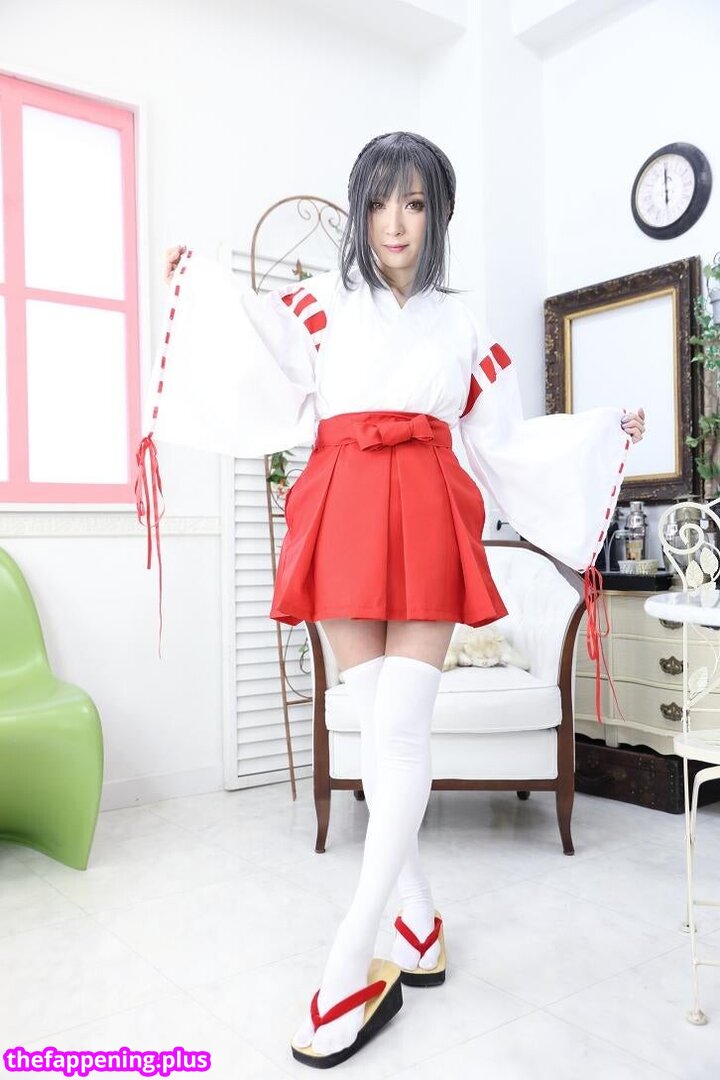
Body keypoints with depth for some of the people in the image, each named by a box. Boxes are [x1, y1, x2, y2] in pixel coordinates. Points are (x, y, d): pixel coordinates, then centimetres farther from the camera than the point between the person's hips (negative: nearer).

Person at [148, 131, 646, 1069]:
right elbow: (265, 348, -6)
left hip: (429, 520, 1)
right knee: (377, 726, 1)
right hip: (345, 516, 0)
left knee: (400, 727, -10)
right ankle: (419, 925, 18)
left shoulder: (461, 324, 19)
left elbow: (506, 438, 22)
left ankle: (351, 967, -3)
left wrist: (603, 432, 23)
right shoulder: (323, 300, 14)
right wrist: (202, 286, -16)